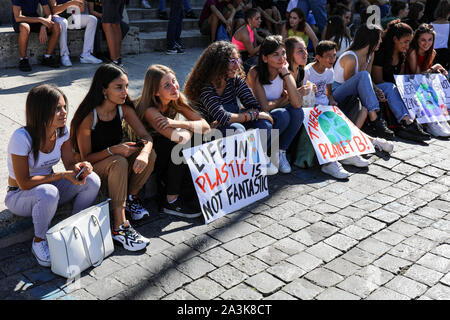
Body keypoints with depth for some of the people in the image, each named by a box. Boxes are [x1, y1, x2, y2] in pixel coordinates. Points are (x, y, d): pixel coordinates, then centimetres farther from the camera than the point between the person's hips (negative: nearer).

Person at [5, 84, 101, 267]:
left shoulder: (61, 131, -8)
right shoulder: (22, 137, -27)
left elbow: (69, 163, -2)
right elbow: (24, 183, -26)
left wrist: (79, 167, -26)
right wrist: (62, 175, -30)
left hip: (48, 187, 5)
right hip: (19, 196, -5)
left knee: (92, 181, -20)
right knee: (48, 193, -40)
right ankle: (39, 242, -13)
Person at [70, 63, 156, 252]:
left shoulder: (124, 109, -6)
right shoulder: (88, 117, -22)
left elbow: (146, 137, -12)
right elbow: (85, 158, -18)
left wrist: (144, 153, -35)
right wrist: (112, 150, -35)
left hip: (117, 160, 5)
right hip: (93, 169, -5)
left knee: (150, 155, -22)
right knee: (119, 162, -37)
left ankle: (130, 196, 1)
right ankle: (120, 227, -37)